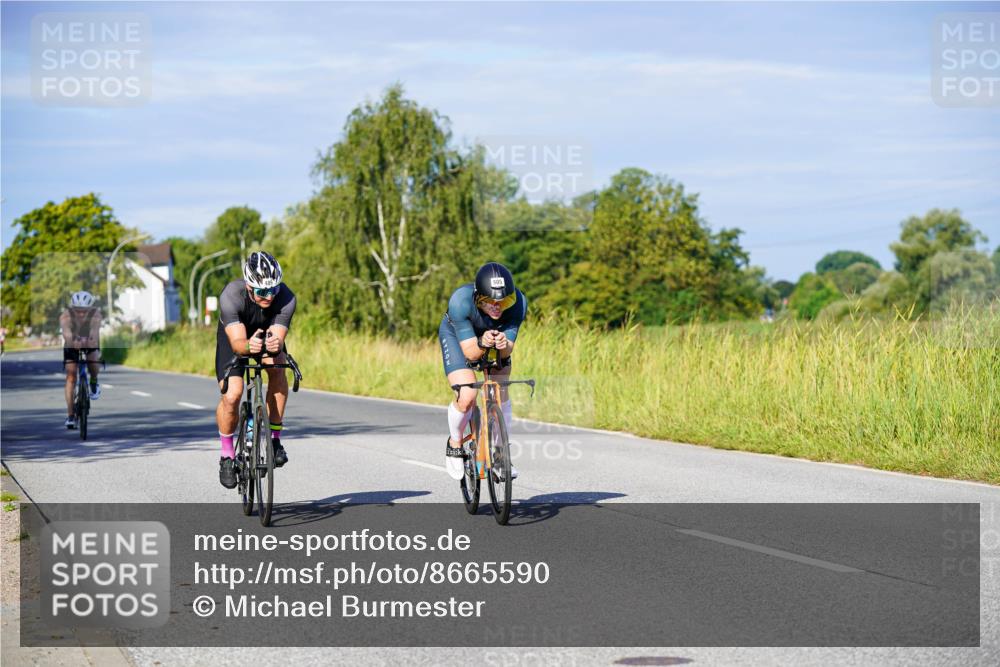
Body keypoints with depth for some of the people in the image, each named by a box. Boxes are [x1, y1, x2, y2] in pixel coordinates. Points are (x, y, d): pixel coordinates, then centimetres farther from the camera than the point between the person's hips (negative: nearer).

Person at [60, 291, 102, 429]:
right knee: (71, 377, -11)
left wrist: (90, 339, -70)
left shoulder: (95, 314, -31)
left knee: (94, 362, -30)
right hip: (71, 345, 0)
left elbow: (95, 330, -48)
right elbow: (66, 331, -50)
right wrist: (72, 340, -72)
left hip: (90, 344, 0)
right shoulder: (66, 315, -32)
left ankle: (94, 382, 5)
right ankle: (70, 415, -7)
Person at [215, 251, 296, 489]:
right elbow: (237, 342, -43)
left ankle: (274, 438, -18)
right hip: (234, 335, -1)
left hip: (268, 334, 1)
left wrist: (274, 346, -62)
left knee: (277, 367, -31)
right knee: (232, 395, -19)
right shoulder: (231, 295, -37)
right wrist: (248, 346, -65)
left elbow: (278, 340, -38)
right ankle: (227, 455, 5)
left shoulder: (286, 298, -33)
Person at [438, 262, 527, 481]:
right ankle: (454, 445, 10)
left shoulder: (517, 302, -34)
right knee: (466, 397, -19)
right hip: (457, 335, -3)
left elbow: (507, 350, -28)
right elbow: (469, 352, -35)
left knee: (501, 394, -5)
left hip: (496, 334, 3)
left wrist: (504, 345, -50)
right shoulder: (460, 301, -41)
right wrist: (482, 343, -56)